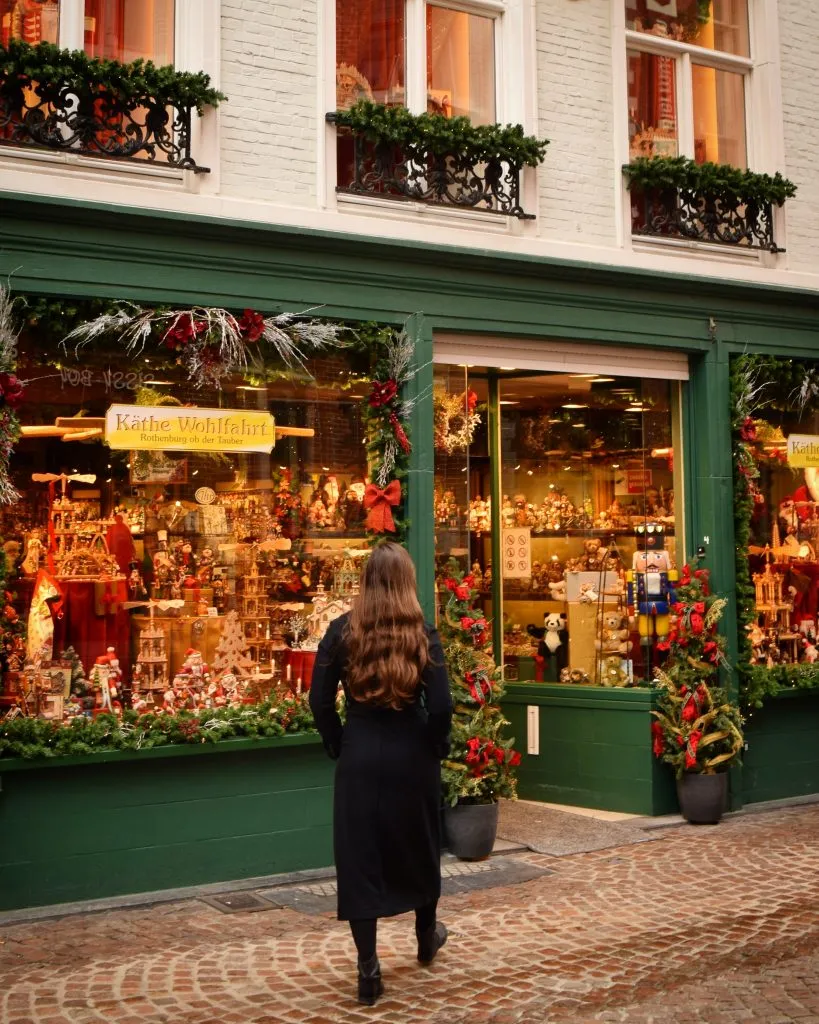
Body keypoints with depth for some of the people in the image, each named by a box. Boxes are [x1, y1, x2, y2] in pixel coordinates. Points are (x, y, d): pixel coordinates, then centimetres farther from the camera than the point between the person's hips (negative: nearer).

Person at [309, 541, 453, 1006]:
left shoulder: (342, 630, -4)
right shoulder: (422, 633, -7)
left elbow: (321, 701, -4)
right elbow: (441, 705, -11)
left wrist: (340, 747, 9)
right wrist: (437, 748, 5)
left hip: (360, 755, 0)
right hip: (411, 755, 1)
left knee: (359, 855, 6)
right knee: (418, 845, 20)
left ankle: (369, 968, 6)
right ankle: (427, 936, 41)